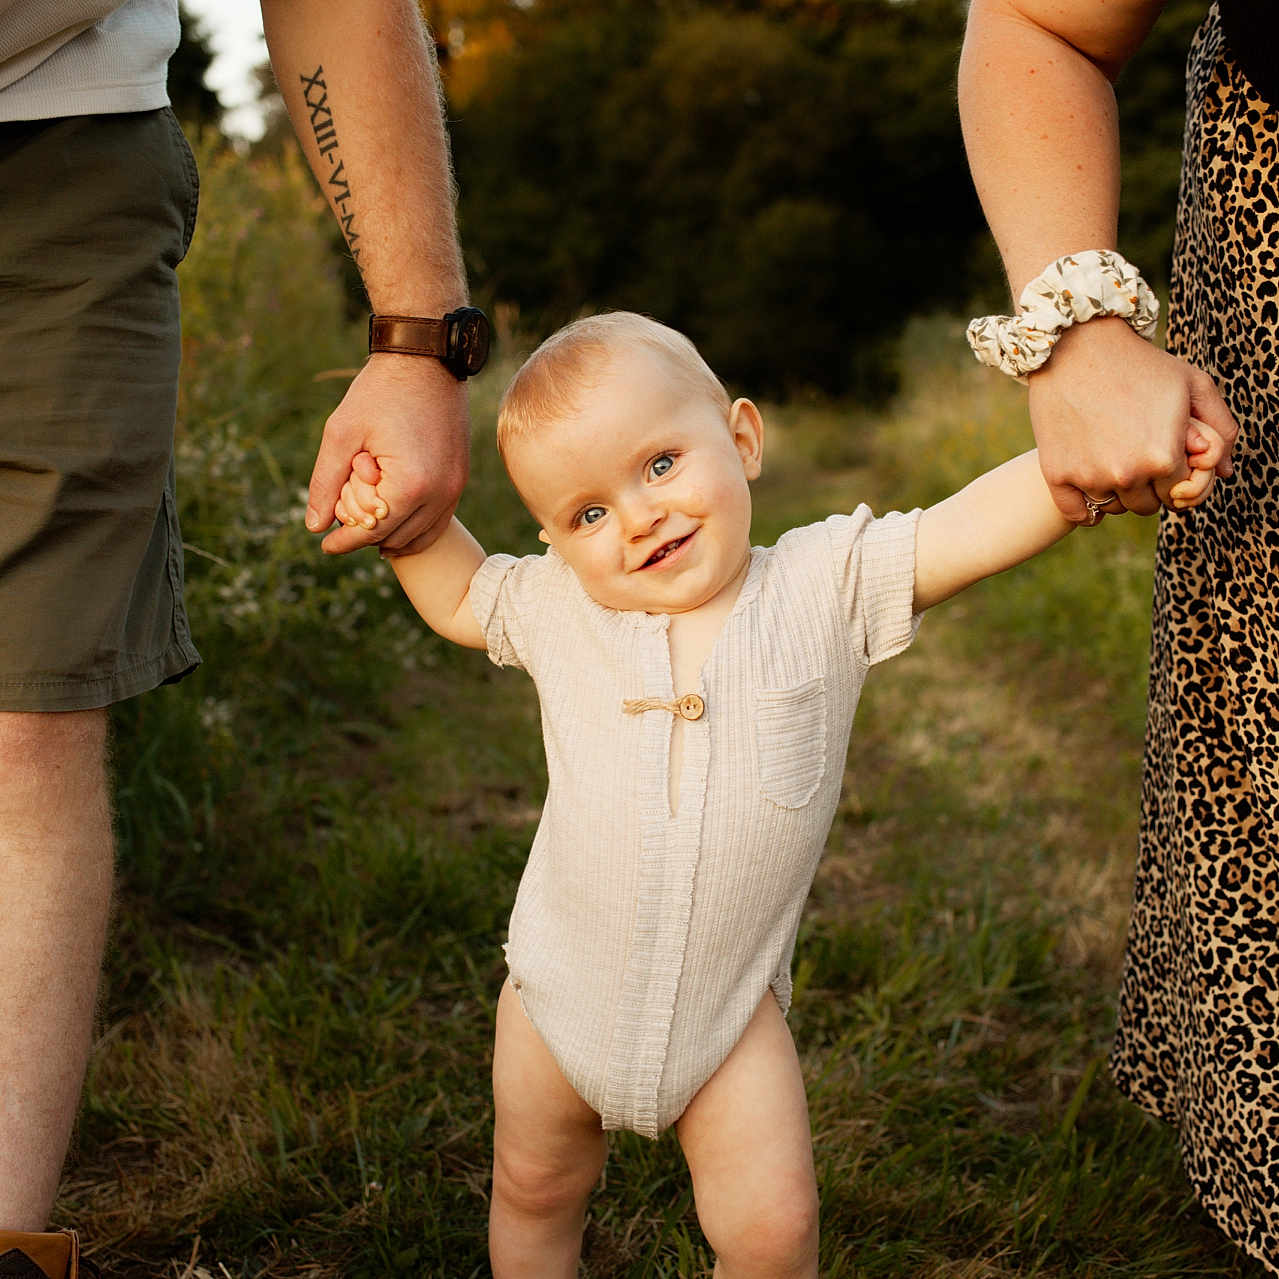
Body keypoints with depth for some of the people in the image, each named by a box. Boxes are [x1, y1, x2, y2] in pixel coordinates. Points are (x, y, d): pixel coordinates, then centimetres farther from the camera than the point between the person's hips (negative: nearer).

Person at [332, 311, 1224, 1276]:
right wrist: (409, 522, -6)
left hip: (730, 1008, -2)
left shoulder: (827, 587, -13)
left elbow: (974, 527, -22)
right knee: (533, 1190, 20)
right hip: (564, 990, 2)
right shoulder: (557, 606, -8)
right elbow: (458, 598, 12)